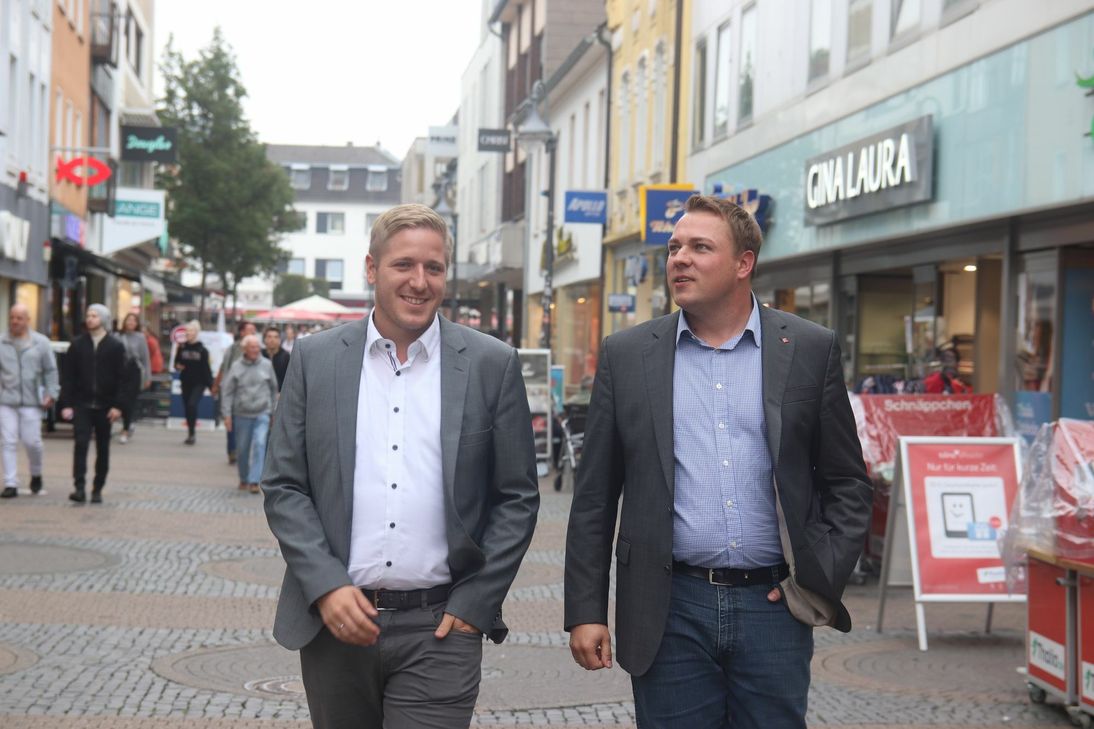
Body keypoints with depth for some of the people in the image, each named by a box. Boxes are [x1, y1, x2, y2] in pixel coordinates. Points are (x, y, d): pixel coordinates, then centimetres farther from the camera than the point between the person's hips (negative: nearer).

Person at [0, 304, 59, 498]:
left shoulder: (41, 342, 4)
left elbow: (51, 371, 6)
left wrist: (50, 394, -1)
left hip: (31, 401, -1)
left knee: (32, 441, -2)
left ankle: (36, 474, 25)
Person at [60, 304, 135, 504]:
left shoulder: (116, 346, 0)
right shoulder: (77, 344, 5)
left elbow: (125, 378, -2)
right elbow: (68, 376, 4)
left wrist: (118, 405, -10)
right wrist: (67, 404, -3)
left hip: (105, 407, 0)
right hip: (82, 405, 0)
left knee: (103, 449, 7)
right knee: (81, 443, -14)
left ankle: (97, 489, 17)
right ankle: (79, 487, -15)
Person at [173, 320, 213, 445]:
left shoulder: (202, 350, -4)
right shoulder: (182, 348, 4)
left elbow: (206, 368, -3)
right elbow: (177, 362, 14)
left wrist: (210, 385, -6)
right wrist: (178, 366, -9)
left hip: (198, 383, -4)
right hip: (186, 382, 4)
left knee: (192, 405, -20)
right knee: (187, 408, 8)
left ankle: (192, 433, -13)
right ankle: (191, 435, 20)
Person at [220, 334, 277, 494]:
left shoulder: (266, 365, 2)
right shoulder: (236, 367, -1)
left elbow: (274, 388, 13)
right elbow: (227, 391, 1)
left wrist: (272, 408, 16)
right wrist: (227, 414, -3)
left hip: (262, 414, -1)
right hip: (242, 414, 1)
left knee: (259, 444, -15)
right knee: (242, 449, 9)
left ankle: (254, 481, -15)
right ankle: (243, 479, 28)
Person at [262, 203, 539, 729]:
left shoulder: (492, 365, 0)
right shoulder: (315, 359, 4)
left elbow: (517, 498, 2)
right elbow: (283, 487, 3)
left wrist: (474, 605, -4)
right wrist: (326, 586, -8)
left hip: (440, 627, -1)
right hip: (334, 622, 2)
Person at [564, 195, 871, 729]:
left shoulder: (810, 350, 3)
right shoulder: (626, 355, 4)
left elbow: (847, 483, 7)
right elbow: (594, 498, 5)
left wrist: (823, 580, -4)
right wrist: (585, 611, 1)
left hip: (774, 604, 0)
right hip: (670, 610, 0)